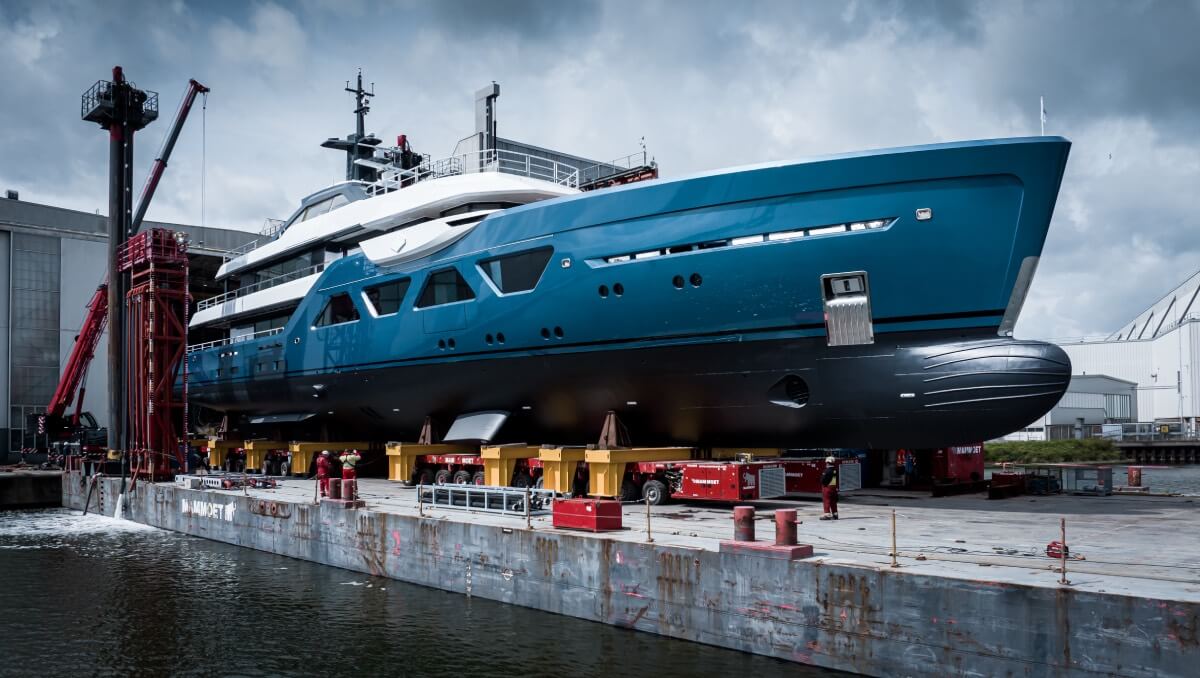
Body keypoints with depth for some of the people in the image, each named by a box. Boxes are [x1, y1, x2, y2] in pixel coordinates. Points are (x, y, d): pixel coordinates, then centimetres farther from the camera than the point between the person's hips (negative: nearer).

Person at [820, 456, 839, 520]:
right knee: (833, 502, 13)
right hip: (834, 487, 8)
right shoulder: (835, 471, 7)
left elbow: (823, 480, -19)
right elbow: (837, 479, 12)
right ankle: (835, 514, 17)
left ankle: (827, 514, -5)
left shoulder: (828, 471, -19)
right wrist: (836, 487, 17)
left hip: (827, 487, -8)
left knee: (826, 501, -3)